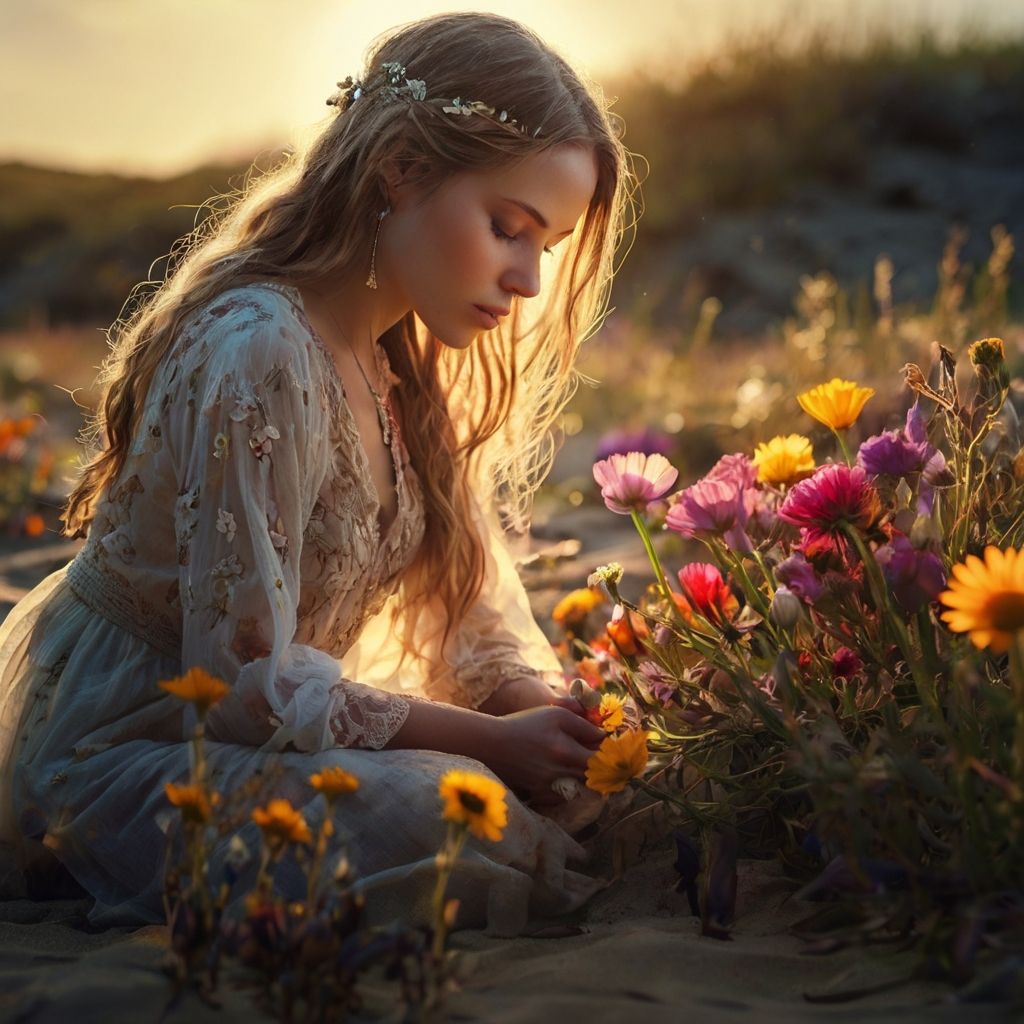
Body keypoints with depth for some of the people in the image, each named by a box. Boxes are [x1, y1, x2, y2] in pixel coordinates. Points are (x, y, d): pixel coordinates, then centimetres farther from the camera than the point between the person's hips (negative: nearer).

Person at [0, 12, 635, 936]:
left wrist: (545, 707, -14)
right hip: (113, 748, -8)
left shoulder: (398, 355, 2)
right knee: (445, 817, -28)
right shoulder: (260, 358, -28)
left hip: (230, 715, 9)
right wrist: (491, 743, -23)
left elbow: (474, 593, 5)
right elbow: (247, 683, -26)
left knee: (555, 785, 2)